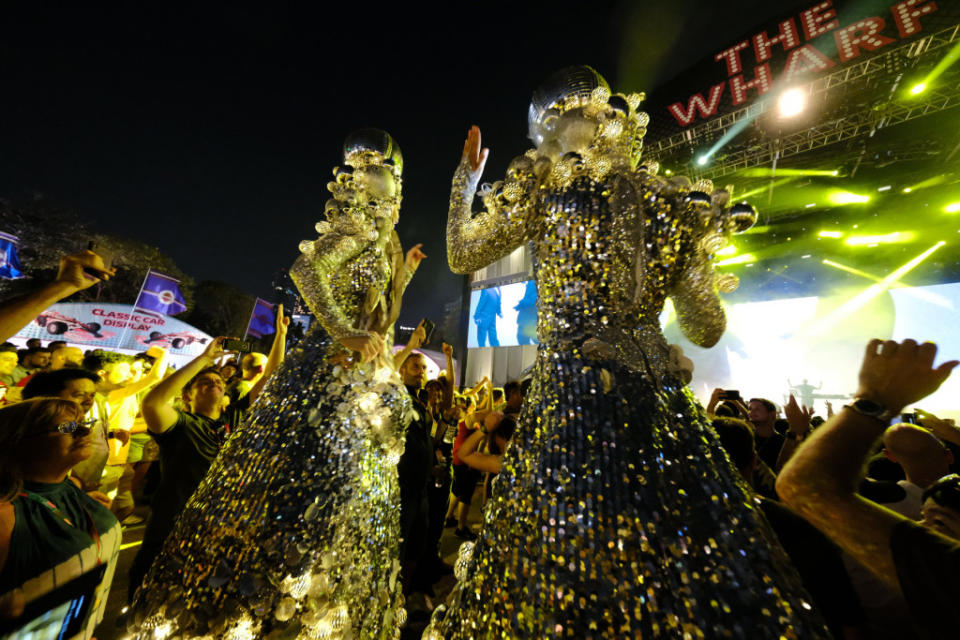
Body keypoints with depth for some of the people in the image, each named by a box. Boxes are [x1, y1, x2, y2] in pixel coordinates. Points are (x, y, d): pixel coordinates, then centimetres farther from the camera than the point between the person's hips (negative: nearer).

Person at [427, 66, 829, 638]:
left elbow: (461, 254, 11)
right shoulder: (672, 204, 7)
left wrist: (468, 173, 27)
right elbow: (707, 330, 10)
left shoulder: (543, 190, 1)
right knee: (687, 563, 18)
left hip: (566, 397, -3)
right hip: (657, 401, 4)